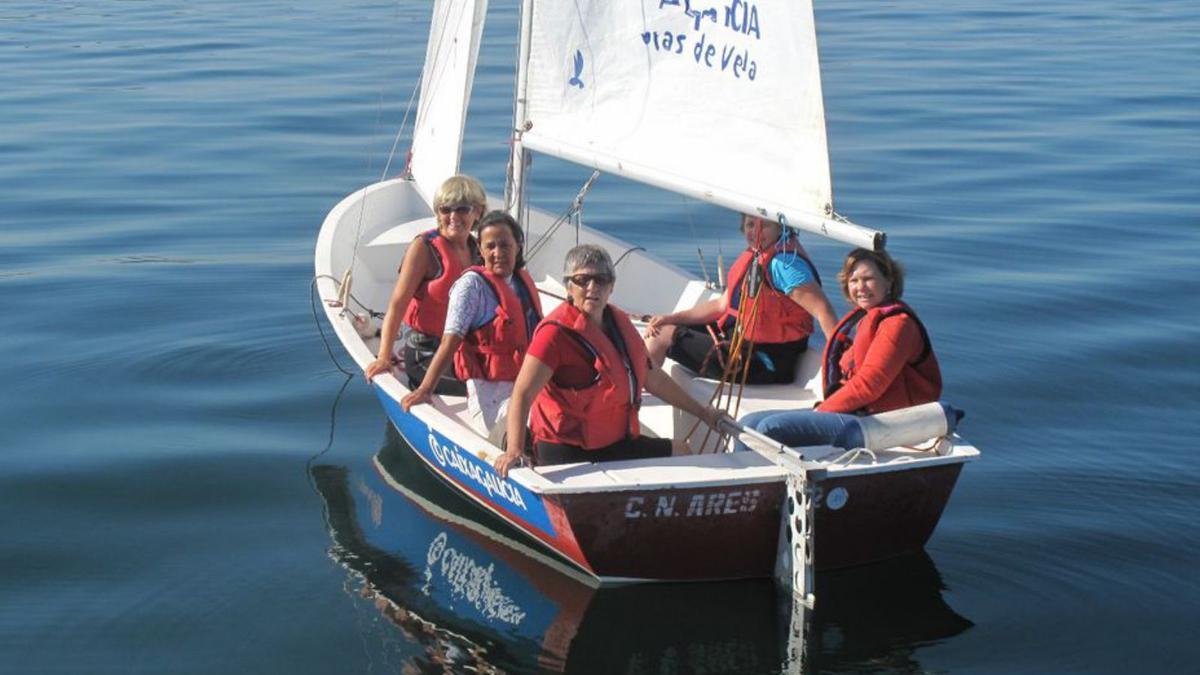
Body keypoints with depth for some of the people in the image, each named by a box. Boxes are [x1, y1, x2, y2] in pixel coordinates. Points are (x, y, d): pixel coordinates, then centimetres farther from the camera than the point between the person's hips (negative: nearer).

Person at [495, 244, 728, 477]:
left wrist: (701, 412, 27)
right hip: (567, 453, -8)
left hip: (618, 443, 8)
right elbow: (523, 393, -23)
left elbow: (652, 377, 23)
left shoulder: (619, 322, 10)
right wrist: (514, 450, -37)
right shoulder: (557, 331, -14)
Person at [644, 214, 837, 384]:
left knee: (663, 337, -7)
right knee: (658, 329, 15)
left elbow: (822, 308, -26)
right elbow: (724, 305, 16)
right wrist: (672, 318, 8)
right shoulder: (755, 255, 9)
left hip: (762, 365, -9)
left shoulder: (785, 263, -20)